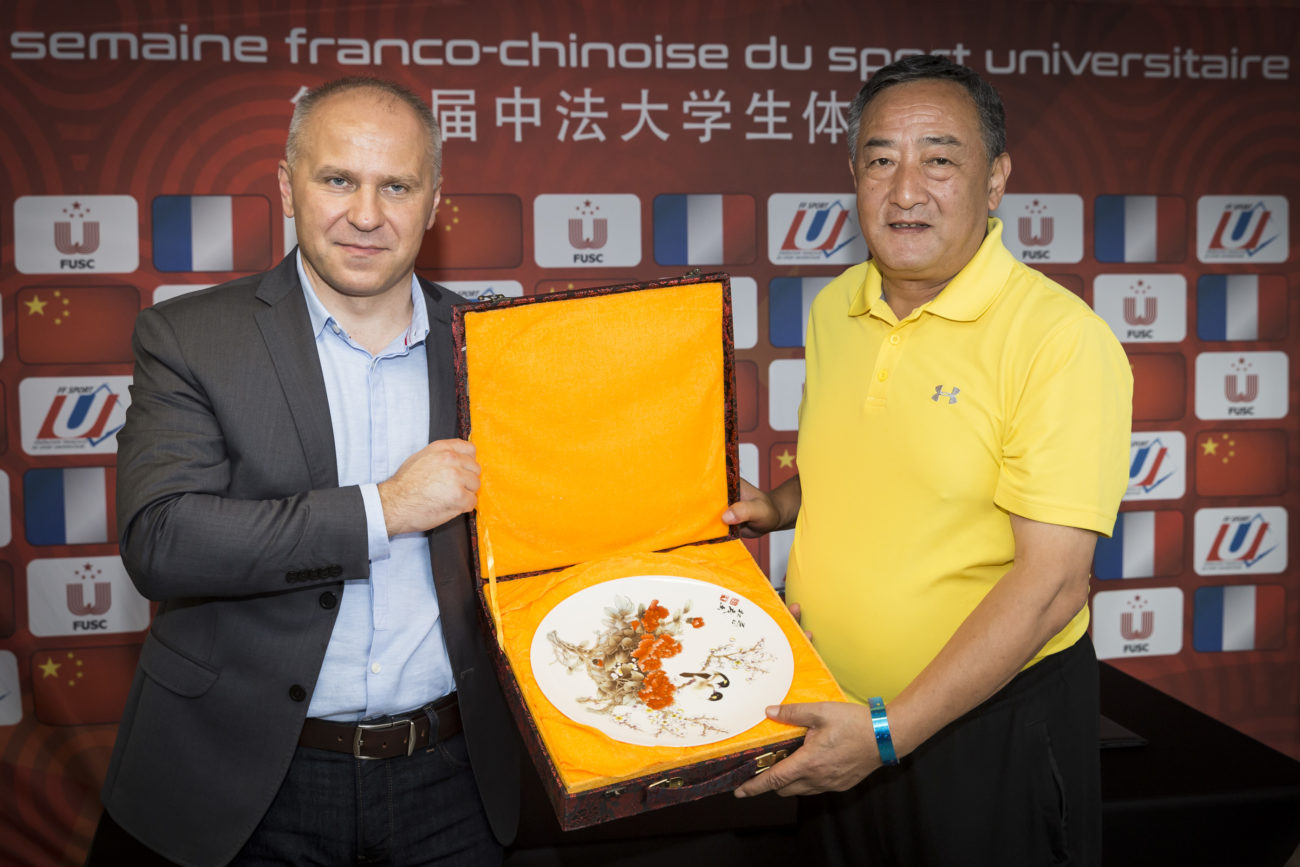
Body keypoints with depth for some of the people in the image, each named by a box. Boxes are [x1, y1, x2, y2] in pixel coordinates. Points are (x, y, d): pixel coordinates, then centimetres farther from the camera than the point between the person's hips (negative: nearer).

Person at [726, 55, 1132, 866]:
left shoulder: (1062, 338, -19)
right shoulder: (834, 307, 2)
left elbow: (1052, 583, -23)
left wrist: (890, 730, -24)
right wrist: (777, 506, -2)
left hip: (986, 723, -6)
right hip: (834, 717, 6)